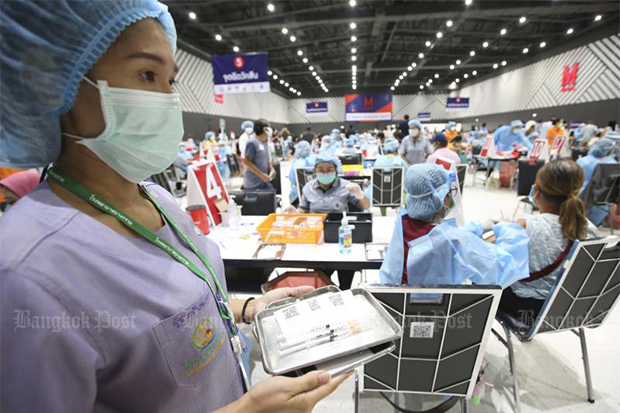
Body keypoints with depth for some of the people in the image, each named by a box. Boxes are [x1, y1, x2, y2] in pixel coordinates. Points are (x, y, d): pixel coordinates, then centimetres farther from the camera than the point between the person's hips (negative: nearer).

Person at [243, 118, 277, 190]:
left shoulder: (266, 142, 10)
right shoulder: (252, 142, -15)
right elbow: (247, 161, -18)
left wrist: (272, 169, 2)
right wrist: (261, 175, -20)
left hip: (264, 181, 8)